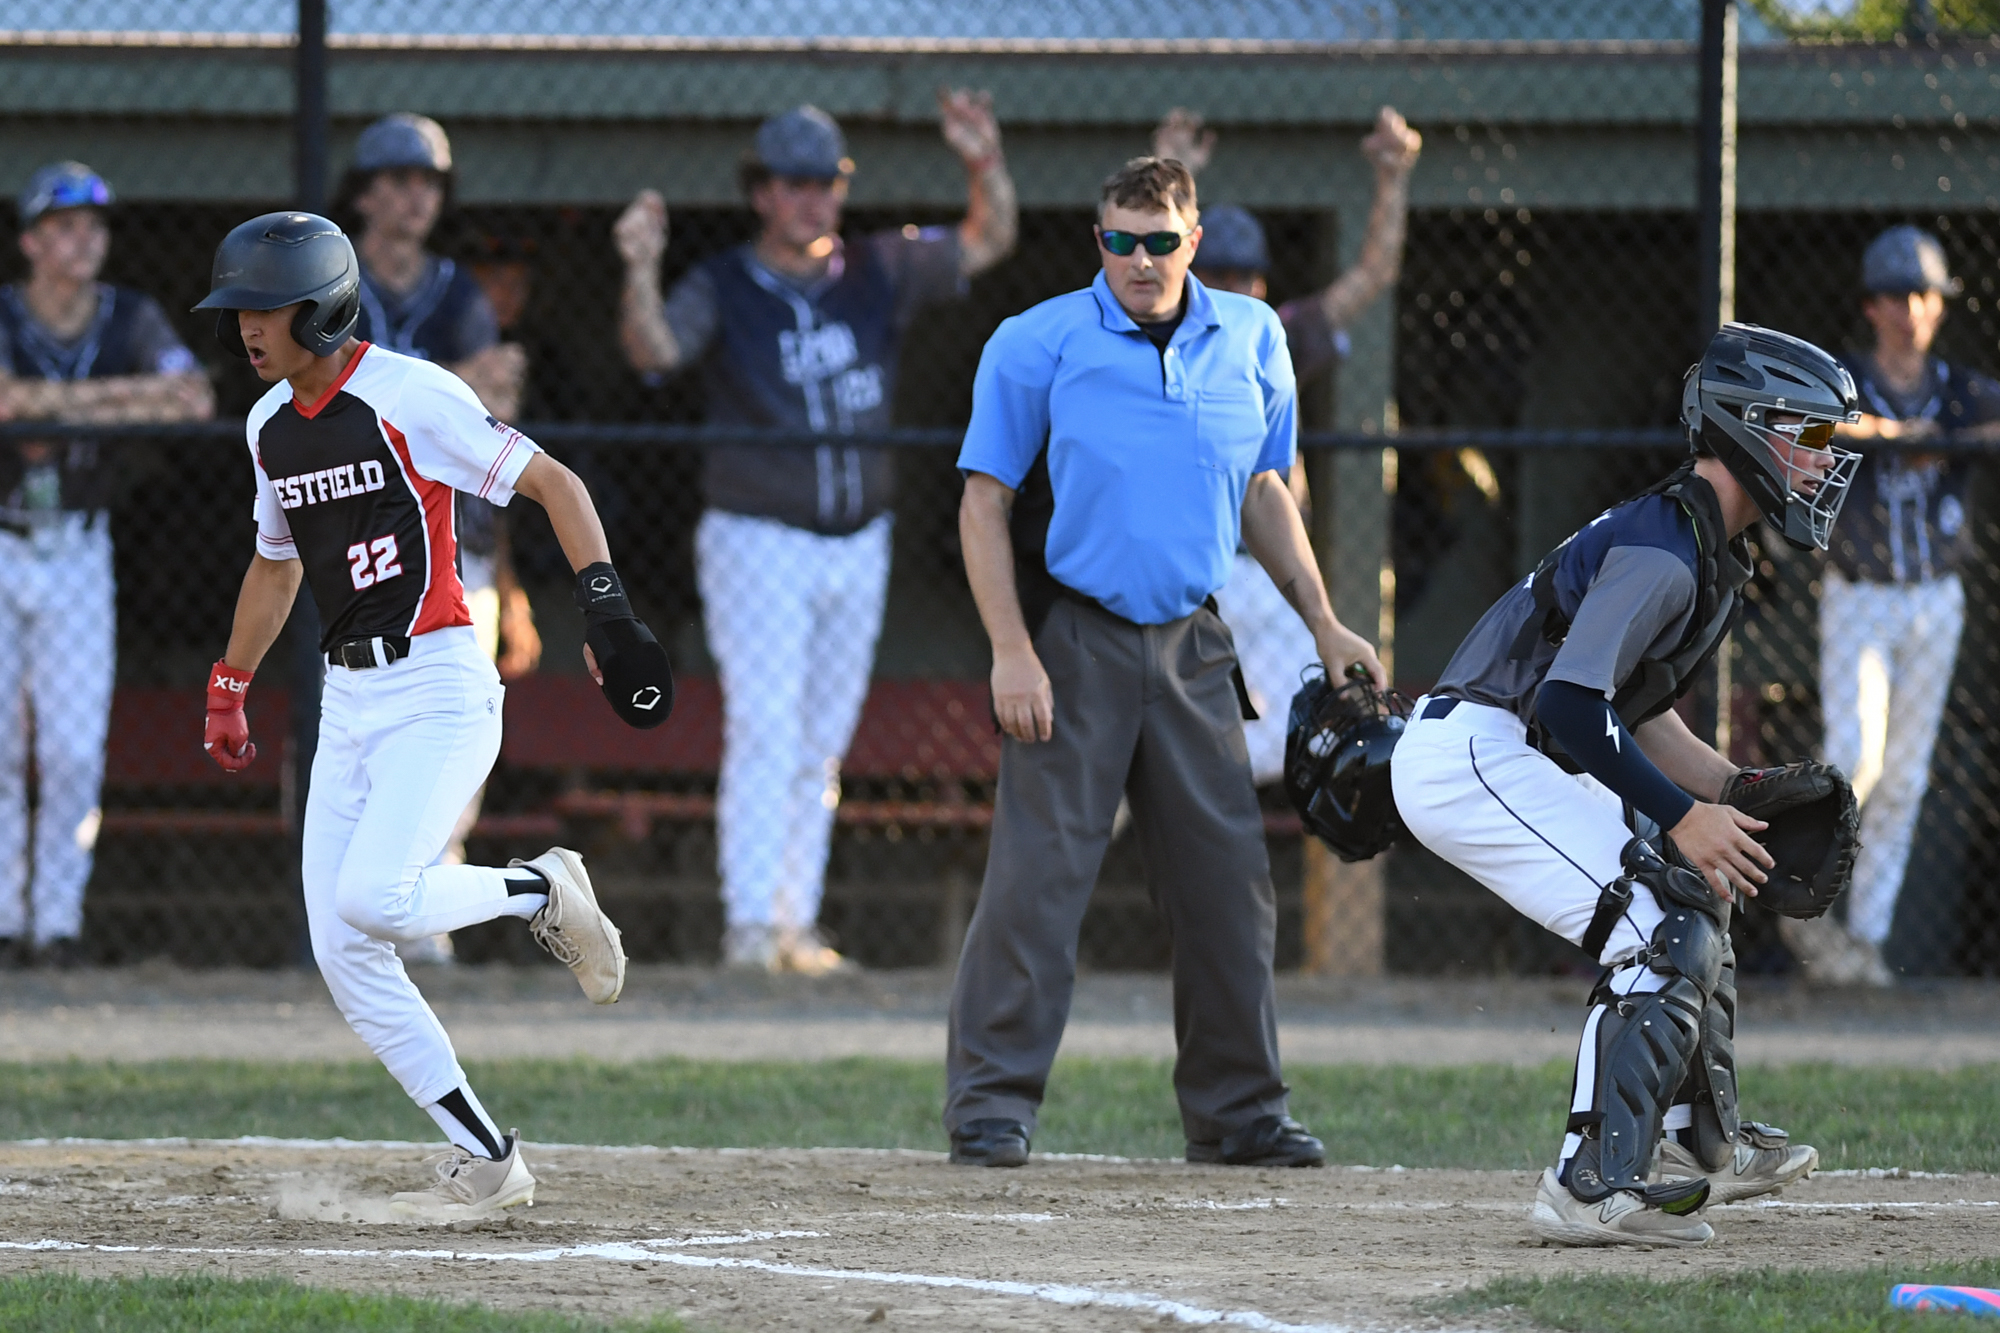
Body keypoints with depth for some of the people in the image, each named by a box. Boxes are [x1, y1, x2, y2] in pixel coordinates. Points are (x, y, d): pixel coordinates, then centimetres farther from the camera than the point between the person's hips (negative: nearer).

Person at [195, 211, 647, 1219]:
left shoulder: (409, 398, -13)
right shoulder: (271, 425, 11)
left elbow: (553, 483, -14)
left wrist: (605, 604, -25)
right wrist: (229, 688, 29)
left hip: (440, 689, -8)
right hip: (349, 699, 8)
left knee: (374, 898, -26)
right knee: (343, 955, -2)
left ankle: (542, 892, 4)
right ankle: (485, 1160, 4)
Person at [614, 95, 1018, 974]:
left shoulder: (878, 271, 6)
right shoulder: (722, 288, -6)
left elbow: (987, 242, 11)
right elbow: (654, 349, -22)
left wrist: (984, 164, -7)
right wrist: (640, 273, -41)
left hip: (858, 541, 5)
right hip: (757, 541, -5)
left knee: (821, 746, 9)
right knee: (765, 731, -14)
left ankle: (795, 926, 14)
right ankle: (749, 925, -18)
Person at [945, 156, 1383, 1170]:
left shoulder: (1251, 339, 8)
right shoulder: (1037, 344, -6)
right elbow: (984, 505, -5)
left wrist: (1323, 626, 11)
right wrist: (1012, 653, -14)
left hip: (1193, 647, 4)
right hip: (1074, 641, -4)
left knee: (1228, 877, 5)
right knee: (1038, 874, -9)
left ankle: (1238, 1111, 15)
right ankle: (990, 1106, -4)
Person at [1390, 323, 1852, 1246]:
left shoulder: (1708, 549, 15)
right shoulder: (1662, 550, -19)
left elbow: (1631, 712, 21)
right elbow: (1570, 703, -27)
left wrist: (1735, 789, 9)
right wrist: (1680, 815, -23)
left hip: (1507, 761, 11)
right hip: (1471, 759, -11)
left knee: (1693, 888, 24)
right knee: (1666, 936, -17)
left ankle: (1695, 1139, 38)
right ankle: (1593, 1188, -20)